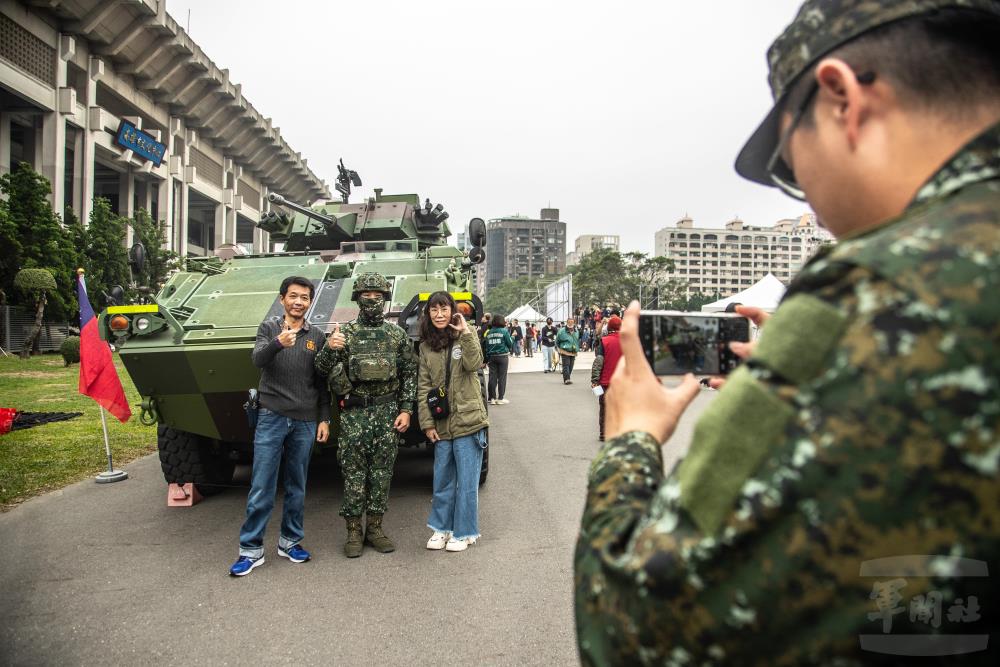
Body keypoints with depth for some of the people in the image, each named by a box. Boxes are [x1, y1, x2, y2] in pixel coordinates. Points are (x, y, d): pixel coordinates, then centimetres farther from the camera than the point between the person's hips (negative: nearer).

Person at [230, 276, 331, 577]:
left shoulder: (317, 336, 7)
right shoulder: (269, 328, 3)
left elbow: (322, 383, 10)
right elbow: (257, 359, -16)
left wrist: (324, 419, 4)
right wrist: (277, 343, -36)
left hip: (305, 422, 2)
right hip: (272, 417, -2)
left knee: (297, 487, 11)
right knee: (261, 489, 0)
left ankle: (290, 541, 25)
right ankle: (251, 549, 11)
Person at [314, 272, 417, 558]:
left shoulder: (397, 334, 6)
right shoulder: (344, 332, 2)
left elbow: (409, 374, 6)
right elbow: (322, 370, -3)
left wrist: (406, 409, -2)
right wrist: (329, 348, -23)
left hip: (388, 412, 2)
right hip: (354, 413, -1)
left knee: (382, 472, 7)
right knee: (354, 473, 3)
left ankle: (375, 527, 20)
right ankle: (353, 531, 16)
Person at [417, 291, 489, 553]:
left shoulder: (466, 336, -1)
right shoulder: (426, 346, 8)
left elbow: (474, 364, -19)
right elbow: (423, 386, 5)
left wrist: (465, 332, -21)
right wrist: (427, 422, 0)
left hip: (467, 421, -3)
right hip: (441, 424, 4)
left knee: (467, 481, 4)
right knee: (442, 480, 13)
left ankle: (464, 532, 18)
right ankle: (441, 528, 28)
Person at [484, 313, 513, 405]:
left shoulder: (489, 333, 5)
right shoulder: (504, 331, -8)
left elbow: (486, 346, 7)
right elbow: (510, 343, -6)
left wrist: (487, 359, 13)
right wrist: (512, 337, 14)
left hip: (492, 357, 4)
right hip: (503, 356, -4)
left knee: (492, 377, 6)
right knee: (502, 377, 1)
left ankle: (492, 398, 10)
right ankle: (500, 398, 3)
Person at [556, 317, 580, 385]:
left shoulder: (576, 332, 10)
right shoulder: (562, 331, -5)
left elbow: (578, 341, 27)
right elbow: (557, 341, 6)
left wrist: (577, 348, 23)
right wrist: (558, 348, 8)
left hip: (573, 352, 5)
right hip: (565, 352, -5)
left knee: (571, 366, 6)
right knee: (566, 365, -14)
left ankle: (566, 379, 17)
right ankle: (566, 379, -19)